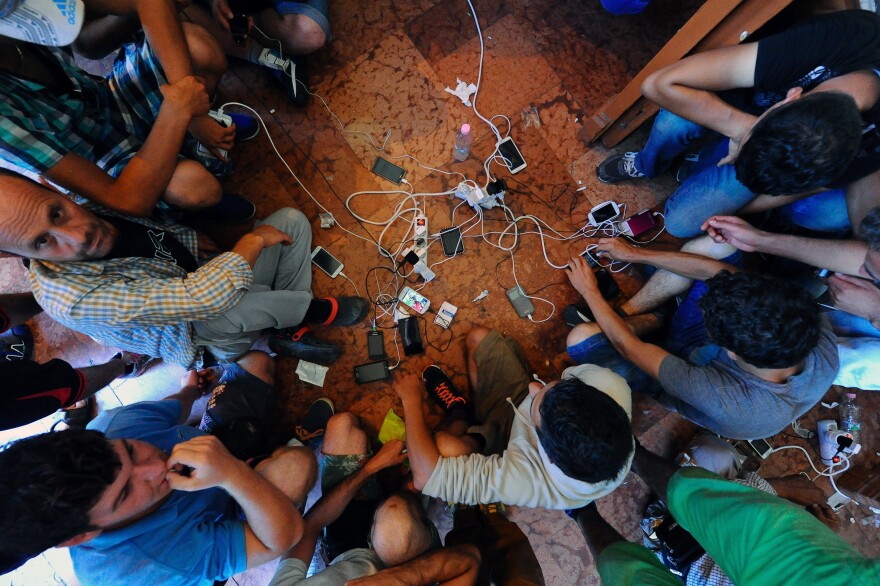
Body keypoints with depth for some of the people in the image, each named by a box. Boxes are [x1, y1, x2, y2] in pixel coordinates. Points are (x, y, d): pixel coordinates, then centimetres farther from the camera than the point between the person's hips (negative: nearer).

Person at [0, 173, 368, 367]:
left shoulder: (85, 204, -10)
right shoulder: (73, 297, -31)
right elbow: (204, 298, -39)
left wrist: (196, 239, -5)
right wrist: (254, 240, -29)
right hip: (203, 339, -7)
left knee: (292, 220, -2)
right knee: (221, 305, -43)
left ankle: (293, 333, -10)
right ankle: (318, 311, -9)